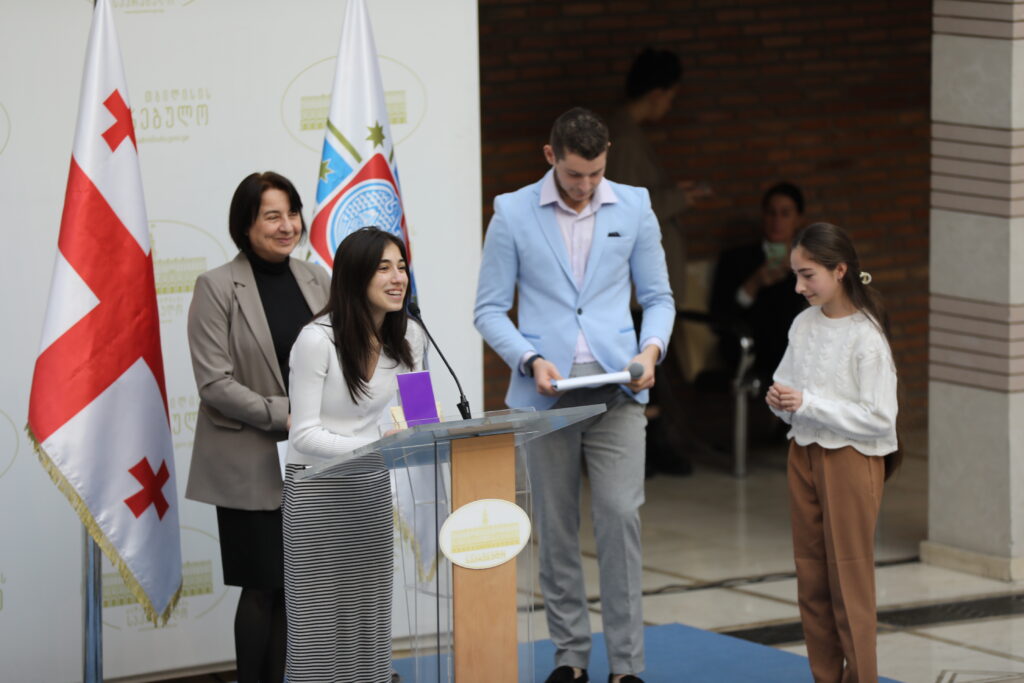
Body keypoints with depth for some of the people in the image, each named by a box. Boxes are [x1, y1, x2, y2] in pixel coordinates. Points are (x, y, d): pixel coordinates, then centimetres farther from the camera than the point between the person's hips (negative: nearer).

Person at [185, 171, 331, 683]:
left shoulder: (315, 280, 8)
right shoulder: (217, 288, -7)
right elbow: (214, 383, -12)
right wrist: (284, 414, -18)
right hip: (250, 464, -5)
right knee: (263, 587, -1)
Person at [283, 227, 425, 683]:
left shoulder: (409, 339, 0)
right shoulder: (317, 341, -19)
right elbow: (305, 434, -18)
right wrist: (374, 449, -30)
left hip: (372, 488, 6)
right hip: (317, 490, -5)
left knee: (370, 612, 5)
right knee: (321, 618, -3)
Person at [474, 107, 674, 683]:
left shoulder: (633, 208, 5)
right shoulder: (513, 214, 0)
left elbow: (658, 296, 11)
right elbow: (490, 309, 1)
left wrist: (652, 348, -9)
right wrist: (530, 359, -15)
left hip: (616, 388, 0)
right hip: (546, 392, 0)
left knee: (621, 516, -10)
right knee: (556, 527, 5)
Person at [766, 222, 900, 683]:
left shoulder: (866, 336, -15)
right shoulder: (804, 325, 4)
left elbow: (879, 417, -18)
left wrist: (808, 403, -21)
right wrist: (780, 400, -9)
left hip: (850, 459, -7)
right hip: (804, 454, 7)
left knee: (849, 580, -1)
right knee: (811, 580, 10)